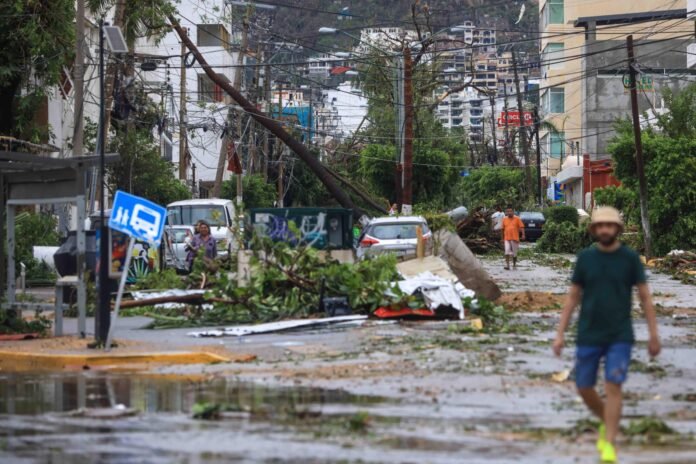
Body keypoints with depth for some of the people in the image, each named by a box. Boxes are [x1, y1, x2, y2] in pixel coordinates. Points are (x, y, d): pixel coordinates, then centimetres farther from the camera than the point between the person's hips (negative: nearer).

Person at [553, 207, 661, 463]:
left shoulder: (631, 257, -5)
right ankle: (607, 422, 35)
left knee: (613, 387, -13)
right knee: (584, 388, 6)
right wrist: (560, 334, 1)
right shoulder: (585, 257, 0)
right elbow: (572, 297, 5)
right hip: (589, 336, 3)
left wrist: (654, 335, -4)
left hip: (620, 336, -2)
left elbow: (645, 297, -1)